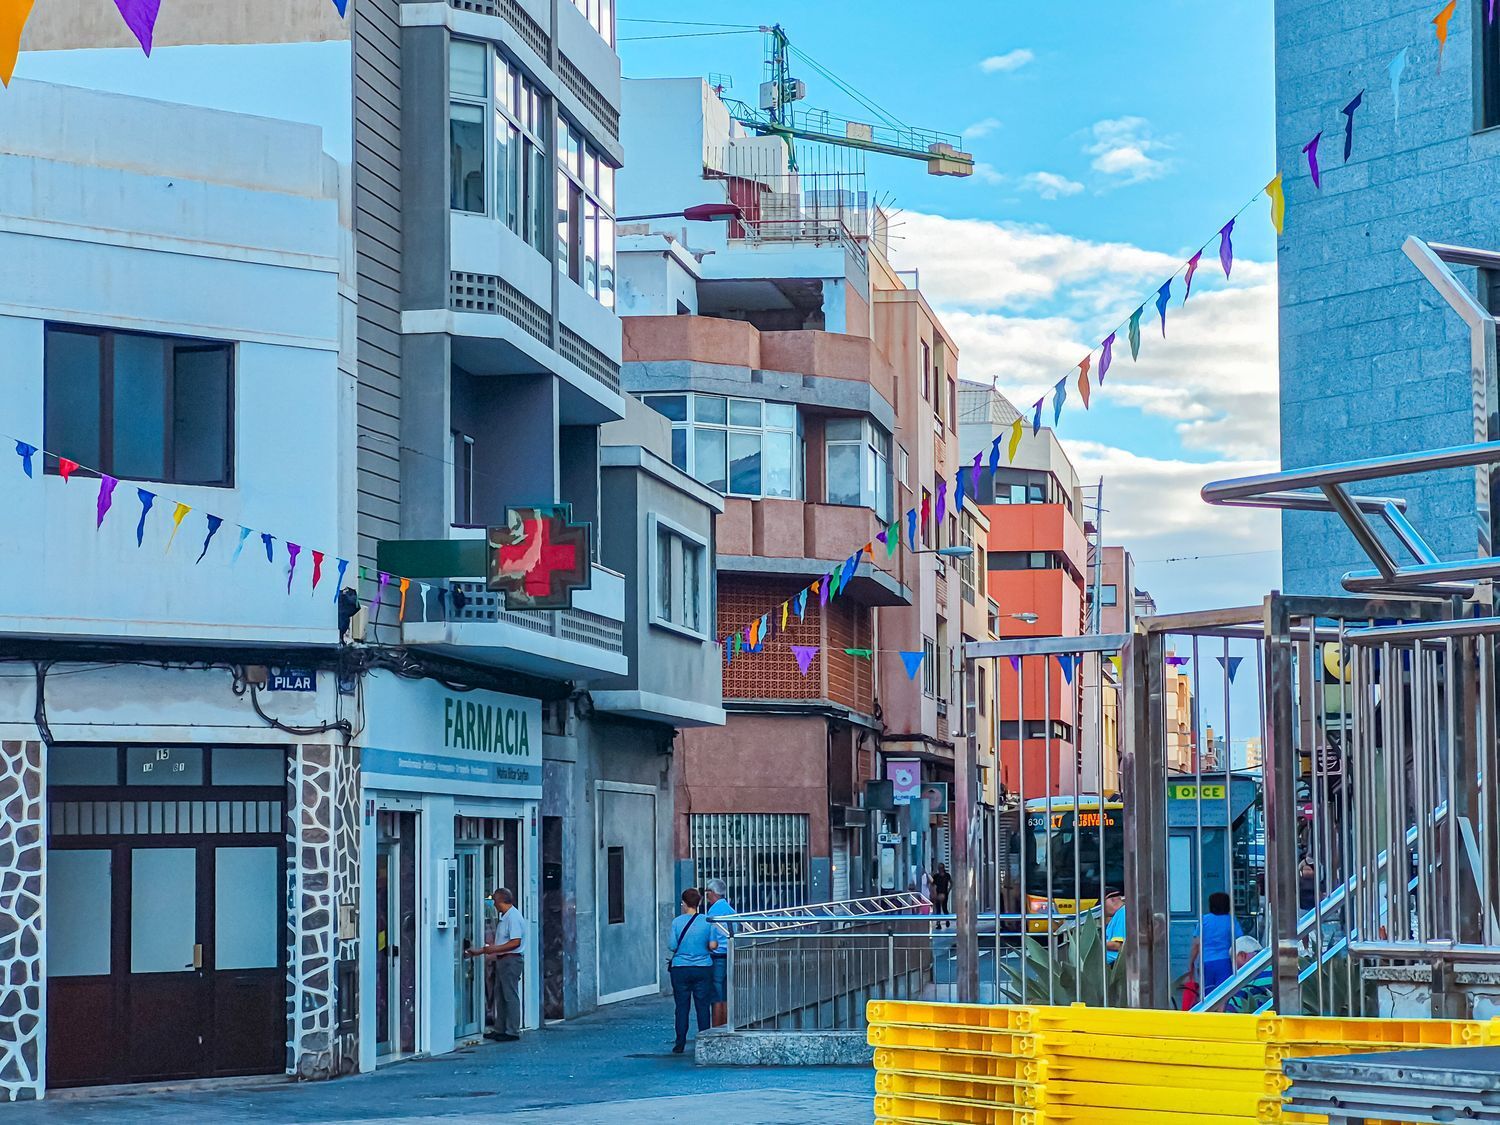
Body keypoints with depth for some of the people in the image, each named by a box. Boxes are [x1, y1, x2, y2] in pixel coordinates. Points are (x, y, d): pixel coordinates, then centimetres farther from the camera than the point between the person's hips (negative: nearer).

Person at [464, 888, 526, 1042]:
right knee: (500, 995, 12)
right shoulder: (503, 918, 18)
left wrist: (494, 949, -21)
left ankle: (512, 1031, -4)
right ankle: (500, 1029, 18)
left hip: (512, 959, -10)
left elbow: (516, 942, -22)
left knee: (510, 996, -7)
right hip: (502, 960, 10)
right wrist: (479, 951, 21)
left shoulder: (513, 917, -15)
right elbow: (498, 941, 23)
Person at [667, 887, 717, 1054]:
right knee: (702, 1006, 6)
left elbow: (673, 946, -5)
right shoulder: (707, 921, -4)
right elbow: (713, 945, -4)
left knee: (682, 1007, 5)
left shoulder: (677, 922, -6)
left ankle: (680, 1044, 6)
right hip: (703, 968, 1)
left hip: (680, 969, -1)